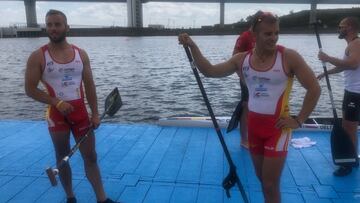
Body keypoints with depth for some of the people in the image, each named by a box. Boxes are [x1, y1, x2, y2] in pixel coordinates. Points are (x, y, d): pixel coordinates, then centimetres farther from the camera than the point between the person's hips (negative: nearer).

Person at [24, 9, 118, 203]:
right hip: (56, 114, -2)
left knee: (91, 157, 6)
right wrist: (57, 103, -19)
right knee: (62, 158, 12)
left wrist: (95, 113, -1)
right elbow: (30, 89, -7)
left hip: (81, 112, 2)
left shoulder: (81, 54, 2)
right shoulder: (38, 57, -6)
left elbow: (89, 85, 4)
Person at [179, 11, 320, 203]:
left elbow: (314, 89, -7)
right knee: (262, 179, 19)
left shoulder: (289, 57, -11)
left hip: (278, 126, -4)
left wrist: (299, 120, -10)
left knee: (271, 184, 1)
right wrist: (192, 46, -9)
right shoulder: (242, 59, 0)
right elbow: (209, 71, 0)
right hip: (253, 125, 5)